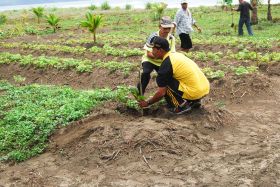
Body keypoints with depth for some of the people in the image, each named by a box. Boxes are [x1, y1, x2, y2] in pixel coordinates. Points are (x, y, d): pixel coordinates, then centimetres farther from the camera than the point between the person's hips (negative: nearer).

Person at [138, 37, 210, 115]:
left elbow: (161, 93, -10)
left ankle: (182, 105, -1)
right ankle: (194, 101, 17)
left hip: (195, 92, -9)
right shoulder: (177, 55, 14)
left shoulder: (166, 64, -12)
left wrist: (147, 103, 7)